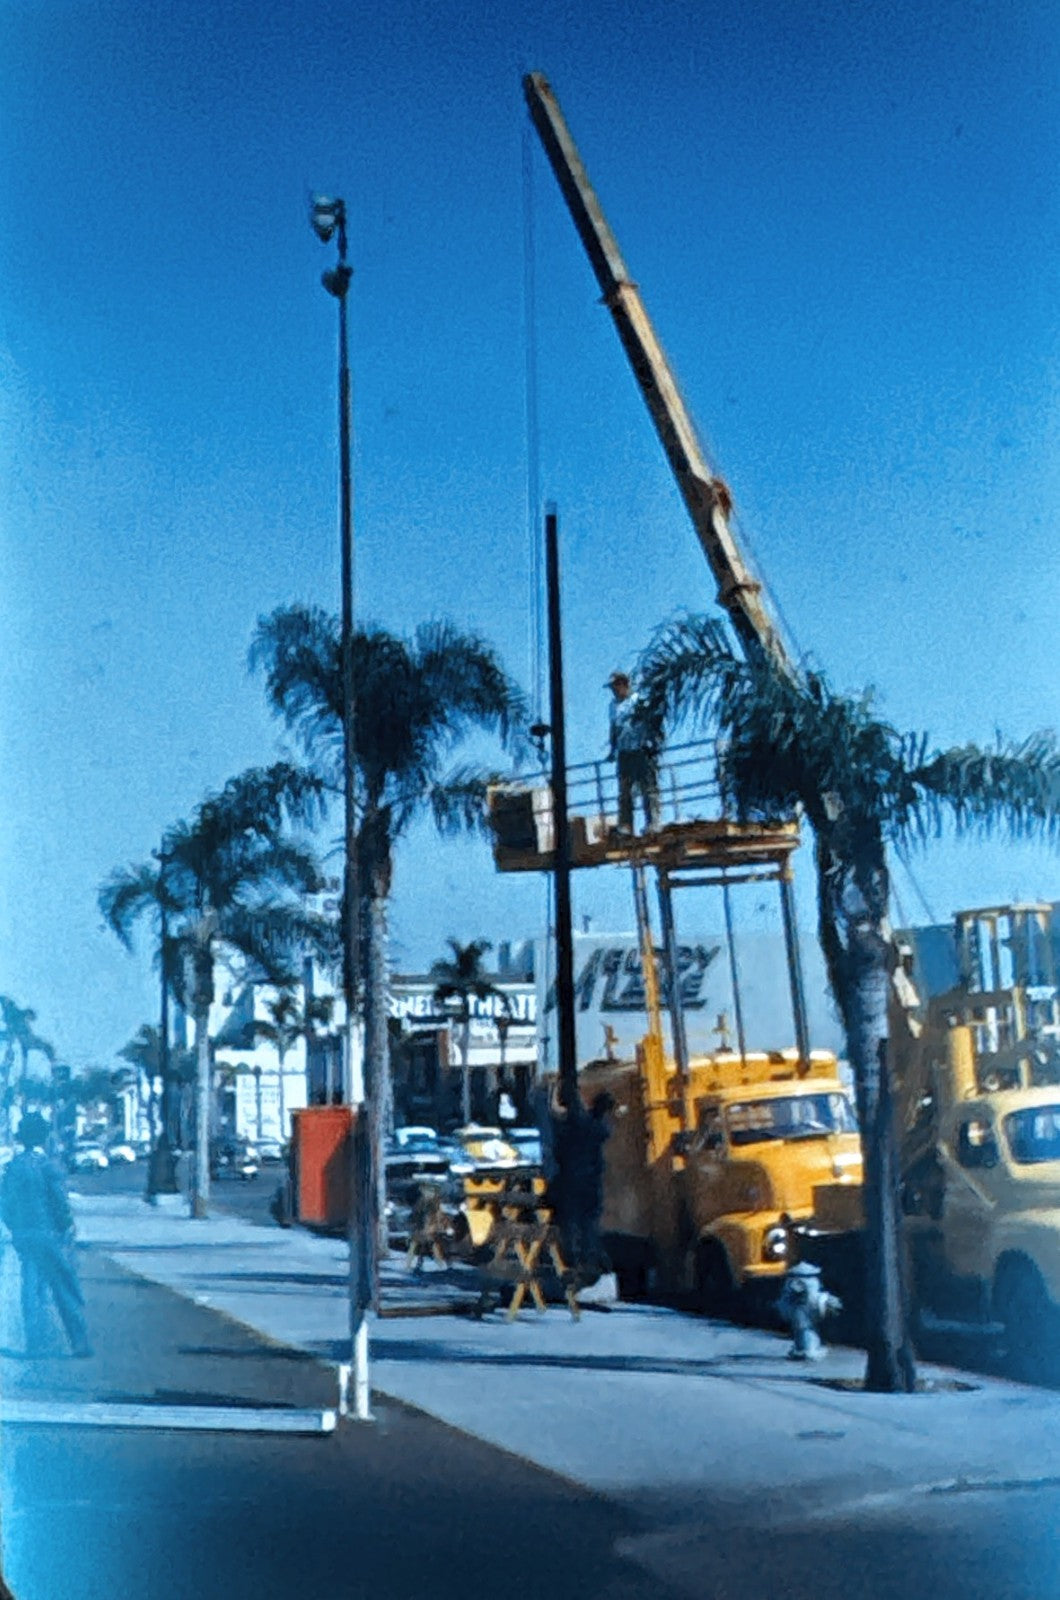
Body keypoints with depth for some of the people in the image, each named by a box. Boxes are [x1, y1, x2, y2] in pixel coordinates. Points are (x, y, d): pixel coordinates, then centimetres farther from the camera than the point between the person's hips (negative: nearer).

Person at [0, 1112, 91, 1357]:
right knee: (67, 1292, 3)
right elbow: (61, 1203, -14)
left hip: (23, 1237, 5)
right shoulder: (46, 1166, -13)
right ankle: (80, 1343, 5)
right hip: (50, 1236, -5)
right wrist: (68, 1229, -1)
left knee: (32, 1291, 11)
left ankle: (35, 1345, 10)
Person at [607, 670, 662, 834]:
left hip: (641, 752, -7)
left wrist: (652, 745, -13)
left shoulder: (638, 701, -5)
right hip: (623, 753, 7)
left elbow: (650, 723, -8)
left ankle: (654, 821, -5)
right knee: (624, 791, 6)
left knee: (648, 788, -7)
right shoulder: (614, 704, 16)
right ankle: (625, 825, 10)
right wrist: (613, 749, 22)